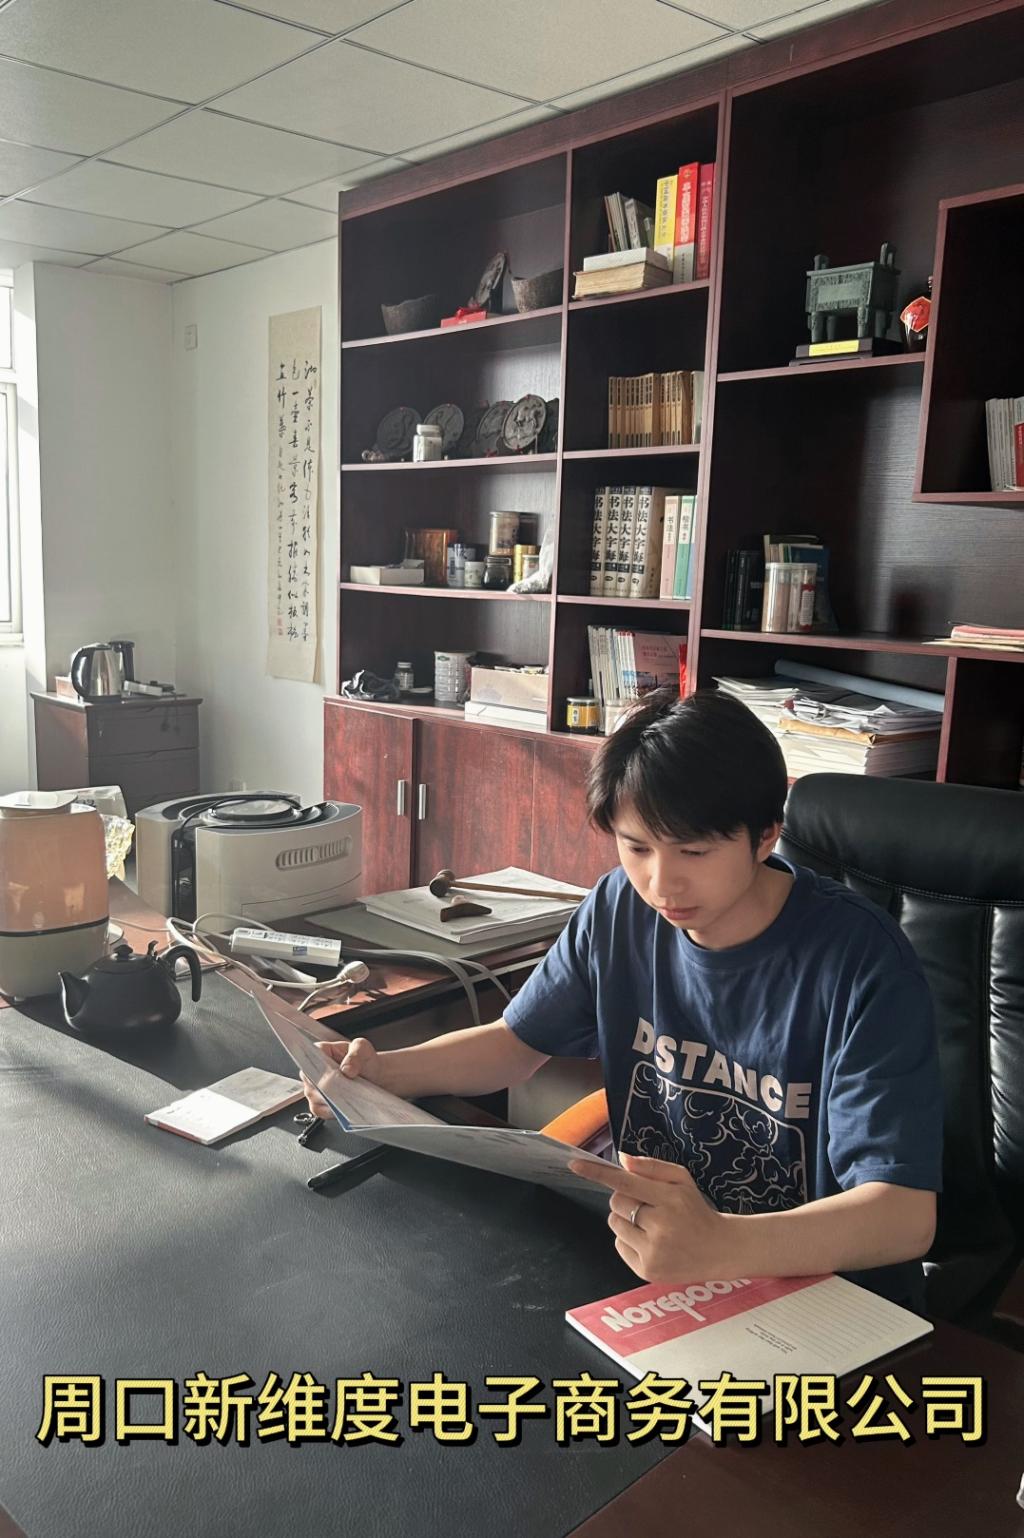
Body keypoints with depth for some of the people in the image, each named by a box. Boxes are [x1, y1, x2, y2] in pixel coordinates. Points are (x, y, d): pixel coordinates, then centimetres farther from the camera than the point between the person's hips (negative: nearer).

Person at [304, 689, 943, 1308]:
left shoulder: (860, 962, -22)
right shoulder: (621, 910, -5)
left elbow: (905, 1215, -28)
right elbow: (518, 1041, 9)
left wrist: (719, 1245, -46)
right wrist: (381, 1071, -9)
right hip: (650, 1264, 5)